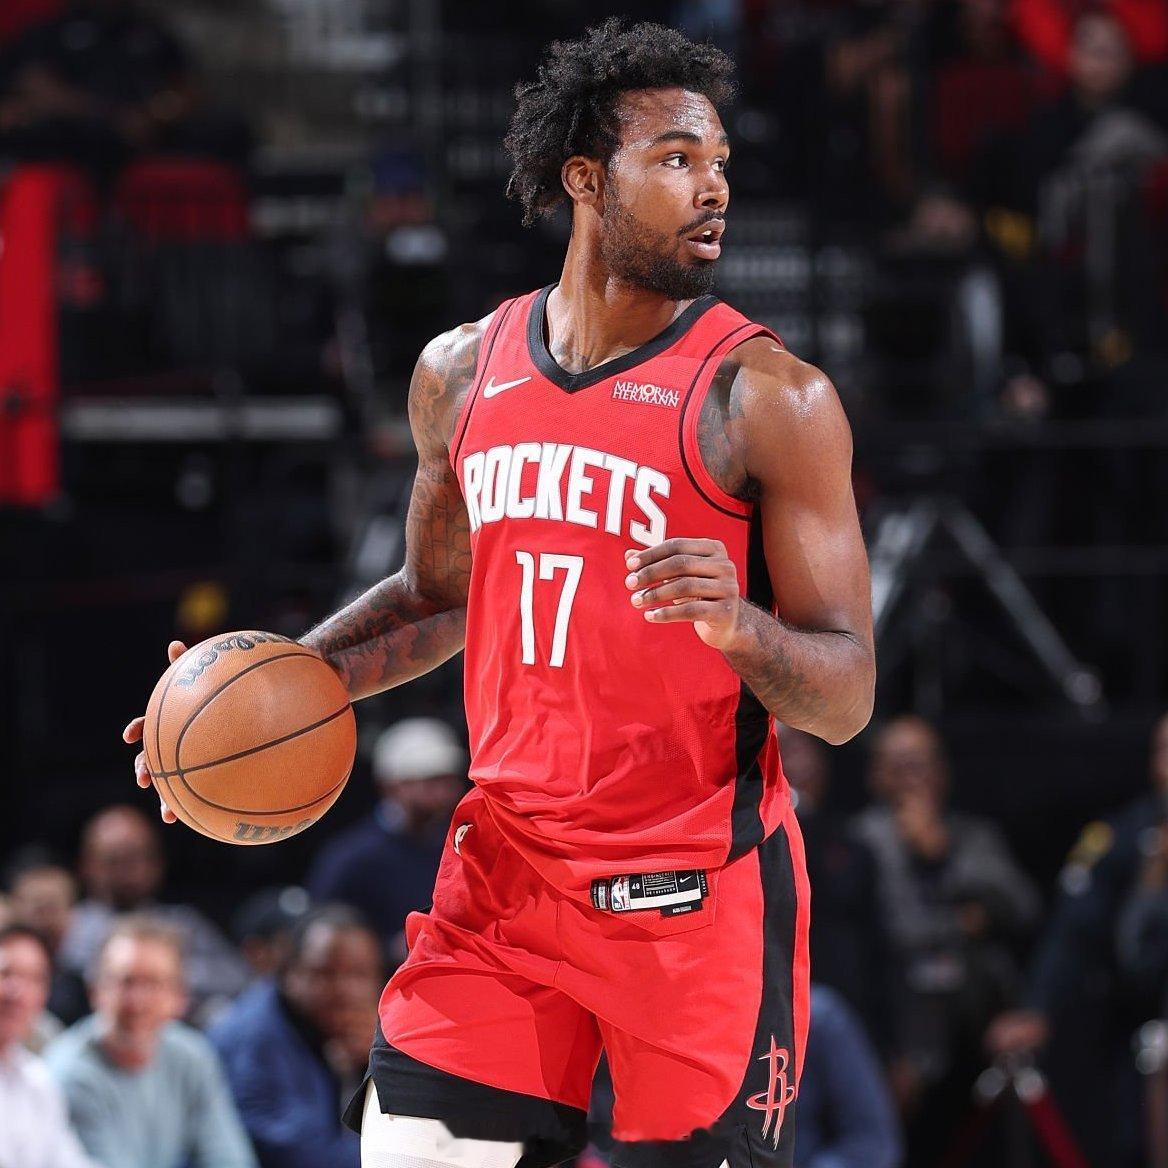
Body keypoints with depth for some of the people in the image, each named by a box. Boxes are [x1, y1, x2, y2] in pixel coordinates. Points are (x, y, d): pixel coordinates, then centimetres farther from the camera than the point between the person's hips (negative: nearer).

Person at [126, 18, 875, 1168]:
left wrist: (740, 628, -28)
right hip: (505, 865, 4)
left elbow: (847, 698, -7)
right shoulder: (463, 373, 8)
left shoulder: (767, 397, -8)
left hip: (699, 892, -4)